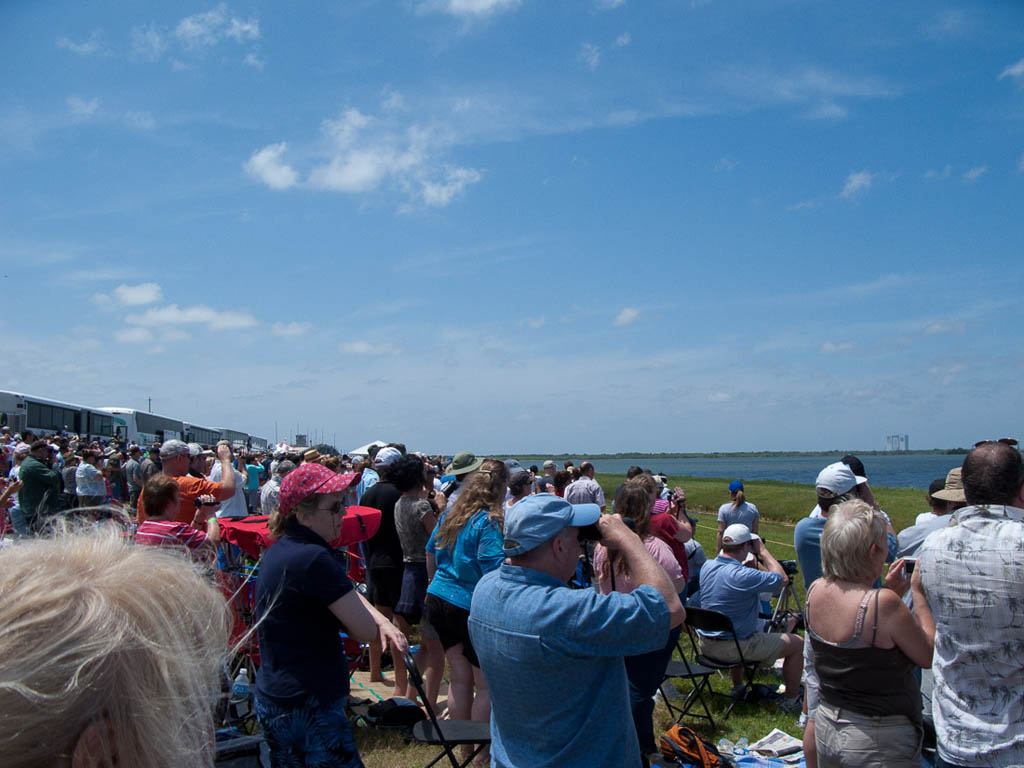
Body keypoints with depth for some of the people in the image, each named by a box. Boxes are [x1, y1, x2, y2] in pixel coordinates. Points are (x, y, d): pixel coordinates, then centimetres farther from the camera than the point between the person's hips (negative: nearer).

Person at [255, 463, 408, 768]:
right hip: (309, 708, -10)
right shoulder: (314, 559, -24)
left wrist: (382, 620, -2)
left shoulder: (283, 548, 7)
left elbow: (344, 592, 14)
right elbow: (366, 631, -19)